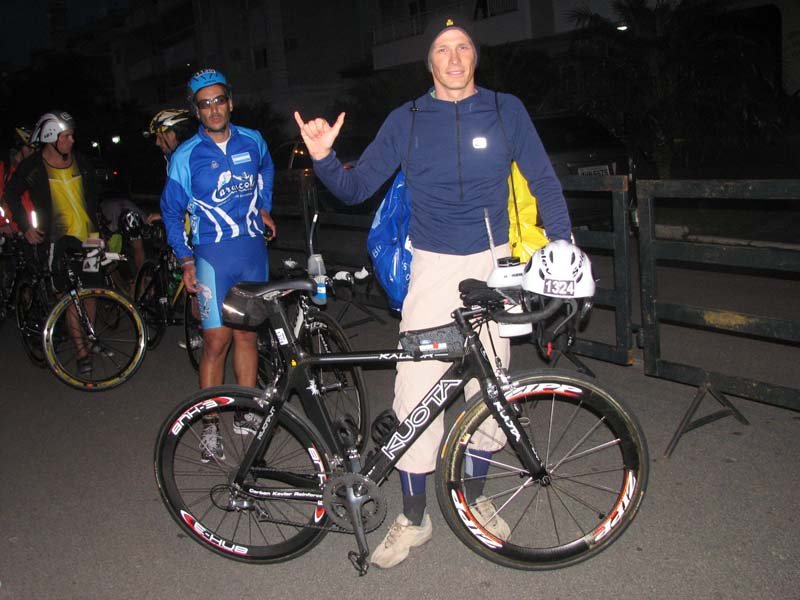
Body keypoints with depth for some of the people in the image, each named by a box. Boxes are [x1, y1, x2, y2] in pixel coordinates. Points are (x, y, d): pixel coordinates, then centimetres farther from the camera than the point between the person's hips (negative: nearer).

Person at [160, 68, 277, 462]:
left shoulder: (252, 141, 3)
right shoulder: (186, 155, -5)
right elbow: (171, 210, 1)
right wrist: (186, 260, -5)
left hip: (253, 251, 3)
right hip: (213, 256, -3)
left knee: (247, 334, 10)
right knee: (217, 341, -6)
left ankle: (247, 414, 21)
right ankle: (210, 426, 4)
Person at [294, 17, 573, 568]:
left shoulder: (506, 110, 2)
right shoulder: (407, 120, 2)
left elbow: (544, 183, 5)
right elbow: (357, 188, 1)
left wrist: (565, 251, -4)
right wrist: (324, 158, -18)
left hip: (494, 264, 1)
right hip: (433, 268, -1)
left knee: (489, 386, 9)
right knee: (416, 390, -5)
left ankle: (474, 495, 32)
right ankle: (414, 518, 11)